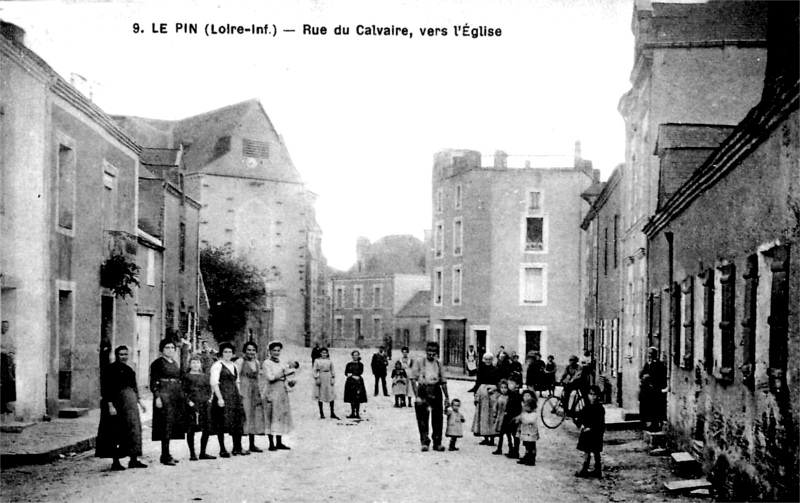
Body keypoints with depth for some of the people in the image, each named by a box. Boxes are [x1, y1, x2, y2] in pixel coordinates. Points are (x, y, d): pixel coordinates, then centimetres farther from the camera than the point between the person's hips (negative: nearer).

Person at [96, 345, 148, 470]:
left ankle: (134, 459, 9)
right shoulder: (109, 369, -7)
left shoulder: (129, 370, 14)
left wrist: (140, 400, 14)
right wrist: (110, 405, -20)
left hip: (130, 403, 7)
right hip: (116, 402, -7)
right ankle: (115, 461, 5)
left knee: (133, 430, 5)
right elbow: (106, 389, -13)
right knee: (116, 433, -2)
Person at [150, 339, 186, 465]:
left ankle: (166, 454, 14)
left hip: (177, 396, 7)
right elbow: (153, 382, -8)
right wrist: (157, 397, -17)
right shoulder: (157, 363, -3)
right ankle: (165, 456, -7)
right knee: (166, 425, -9)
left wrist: (182, 396, 17)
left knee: (174, 425, 6)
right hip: (164, 395, -7)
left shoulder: (176, 364, 18)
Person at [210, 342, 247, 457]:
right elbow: (214, 382, -14)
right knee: (222, 423, -3)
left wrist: (238, 395, 12)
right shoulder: (217, 365, -6)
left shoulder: (234, 366, 16)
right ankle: (222, 450, 3)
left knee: (238, 421, 6)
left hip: (234, 396, 7)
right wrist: (219, 398, -20)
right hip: (223, 397, -7)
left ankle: (237, 448, 13)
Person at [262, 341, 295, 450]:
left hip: (282, 393, 7)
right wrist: (284, 373, -15)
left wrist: (290, 381, -4)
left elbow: (287, 377, 17)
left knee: (281, 417, 8)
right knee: (271, 418, -4)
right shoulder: (267, 363, -5)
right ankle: (271, 444, 1)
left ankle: (279, 443, 15)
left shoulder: (281, 363, 13)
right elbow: (270, 377, -16)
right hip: (272, 393, -7)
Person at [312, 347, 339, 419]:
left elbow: (332, 370, 10)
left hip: (328, 378, 2)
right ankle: (321, 413, 9)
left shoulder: (330, 361, 7)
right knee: (320, 396, 0)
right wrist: (316, 378, -9)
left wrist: (333, 378, 2)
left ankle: (332, 413, 1)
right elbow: (314, 370, 0)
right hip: (320, 378, -1)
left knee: (331, 395, -4)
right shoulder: (317, 361, 1)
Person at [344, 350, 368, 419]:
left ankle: (357, 413, -2)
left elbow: (360, 372, -8)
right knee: (351, 399, 3)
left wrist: (351, 374, -11)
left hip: (358, 382, -2)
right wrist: (354, 376, -12)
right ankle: (352, 413, 10)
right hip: (350, 382, 2)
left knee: (358, 399, -6)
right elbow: (346, 373, 2)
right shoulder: (349, 364, 10)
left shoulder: (360, 364, 6)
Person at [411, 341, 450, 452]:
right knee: (423, 418, -4)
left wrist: (447, 397, 12)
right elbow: (413, 380, -3)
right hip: (423, 390, -3)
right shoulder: (420, 363, 1)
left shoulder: (439, 364, 11)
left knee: (437, 417, 4)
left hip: (436, 391, 3)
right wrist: (417, 396, -11)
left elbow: (443, 382, 15)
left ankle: (437, 443, 12)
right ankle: (425, 442, 2)